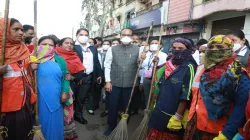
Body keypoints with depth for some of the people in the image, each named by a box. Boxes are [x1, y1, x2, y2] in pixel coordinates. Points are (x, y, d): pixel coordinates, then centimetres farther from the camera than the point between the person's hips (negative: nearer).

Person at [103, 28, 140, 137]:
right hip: (115, 83, 0)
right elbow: (107, 66, 0)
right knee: (113, 106, 9)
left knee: (126, 106, 15)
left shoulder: (138, 50, 1)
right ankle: (111, 126, 31)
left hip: (130, 84, 0)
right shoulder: (112, 49, 2)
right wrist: (108, 81, -4)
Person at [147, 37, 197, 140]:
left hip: (172, 116, -6)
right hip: (159, 113, 7)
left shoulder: (189, 68, -15)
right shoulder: (169, 64, 6)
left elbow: (186, 95, -19)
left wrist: (178, 116, -18)